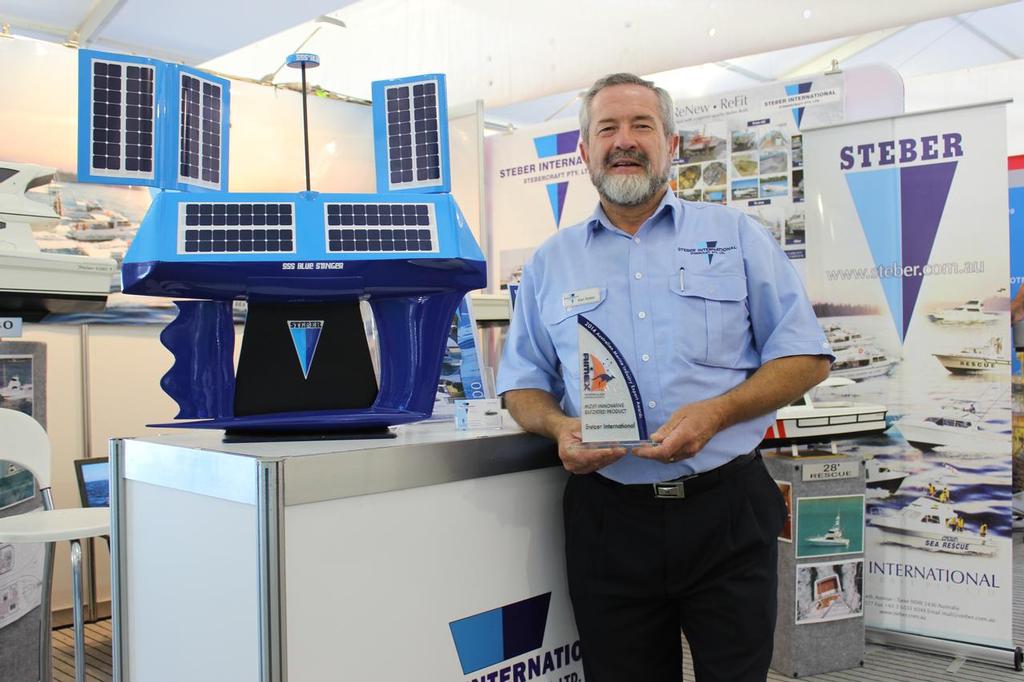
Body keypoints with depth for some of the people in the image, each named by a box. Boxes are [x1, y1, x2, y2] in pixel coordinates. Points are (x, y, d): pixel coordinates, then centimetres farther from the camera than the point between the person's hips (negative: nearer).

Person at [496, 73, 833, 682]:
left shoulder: (736, 236, 6)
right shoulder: (550, 263, 11)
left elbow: (805, 357, 2)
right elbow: (523, 383, 13)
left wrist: (715, 413, -14)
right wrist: (558, 425, -10)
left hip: (726, 510, -1)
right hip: (608, 517, 2)